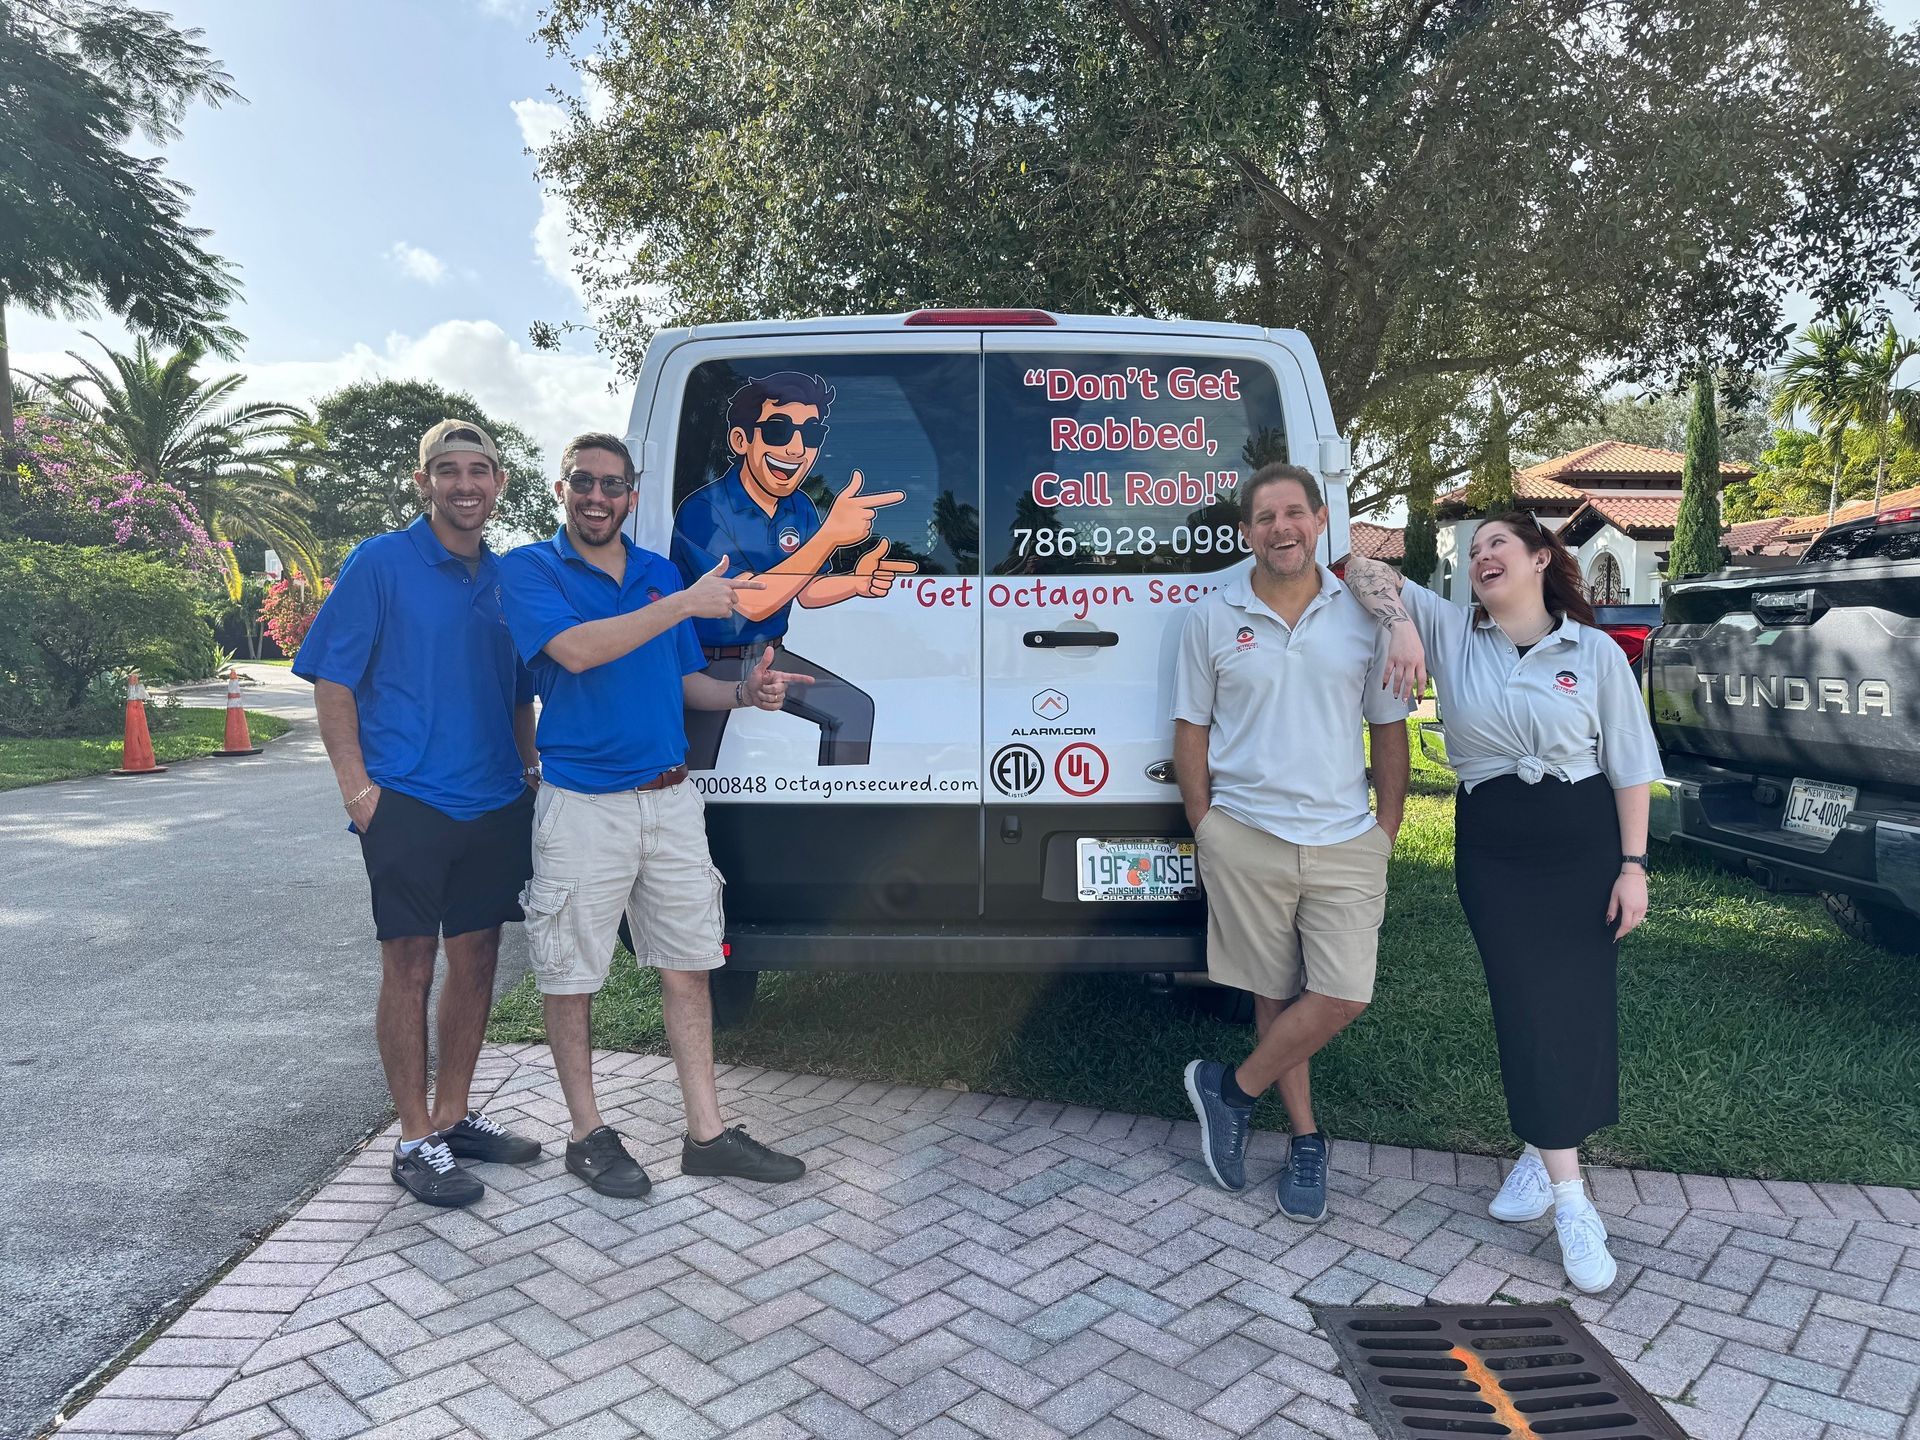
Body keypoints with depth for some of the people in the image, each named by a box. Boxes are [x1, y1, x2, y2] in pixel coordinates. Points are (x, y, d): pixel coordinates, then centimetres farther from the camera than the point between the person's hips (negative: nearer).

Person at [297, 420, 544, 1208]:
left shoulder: (505, 577, 11)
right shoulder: (380, 564, -4)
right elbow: (331, 677, -6)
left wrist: (525, 771, 11)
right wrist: (356, 784, -13)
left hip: (493, 802, 6)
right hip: (408, 802, -5)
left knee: (476, 958, 12)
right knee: (411, 966, 2)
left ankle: (454, 1114, 27)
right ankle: (415, 1139, 13)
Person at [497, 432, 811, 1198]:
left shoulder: (662, 573, 13)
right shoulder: (528, 569, -2)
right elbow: (576, 650, -21)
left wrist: (742, 693, -4)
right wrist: (687, 604, -21)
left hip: (671, 798, 5)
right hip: (583, 805, -5)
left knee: (687, 964, 8)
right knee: (571, 976, 6)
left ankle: (707, 1133, 19)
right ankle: (588, 1134, 23)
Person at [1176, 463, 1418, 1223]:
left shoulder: (1363, 614, 2)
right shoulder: (1212, 618, -1)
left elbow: (1389, 729, 8)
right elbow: (1191, 730, 4)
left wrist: (1386, 832, 4)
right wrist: (1205, 830, -1)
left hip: (1346, 841, 1)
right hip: (1246, 840, -1)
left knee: (1343, 997, -5)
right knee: (1274, 996, 9)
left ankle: (1230, 1089, 16)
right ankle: (1306, 1139, 26)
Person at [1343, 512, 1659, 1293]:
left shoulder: (1595, 652, -1)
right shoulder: (1451, 633, 1)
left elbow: (1630, 765, 0)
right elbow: (1364, 570, -3)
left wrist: (1632, 865, -5)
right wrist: (1401, 627, -21)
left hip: (1584, 843, 0)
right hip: (1492, 847, 0)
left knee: (1579, 1007, 5)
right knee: (1528, 1011, -2)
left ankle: (1544, 1150, 28)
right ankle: (1570, 1200, 6)